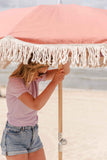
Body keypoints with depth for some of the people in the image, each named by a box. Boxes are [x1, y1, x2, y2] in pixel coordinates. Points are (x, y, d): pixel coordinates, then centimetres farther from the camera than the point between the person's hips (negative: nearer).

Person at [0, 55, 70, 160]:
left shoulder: (35, 77, -1)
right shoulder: (14, 82, -22)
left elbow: (65, 72, 0)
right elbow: (36, 105, -33)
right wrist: (54, 81, -29)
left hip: (33, 135, 7)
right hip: (15, 137, -7)